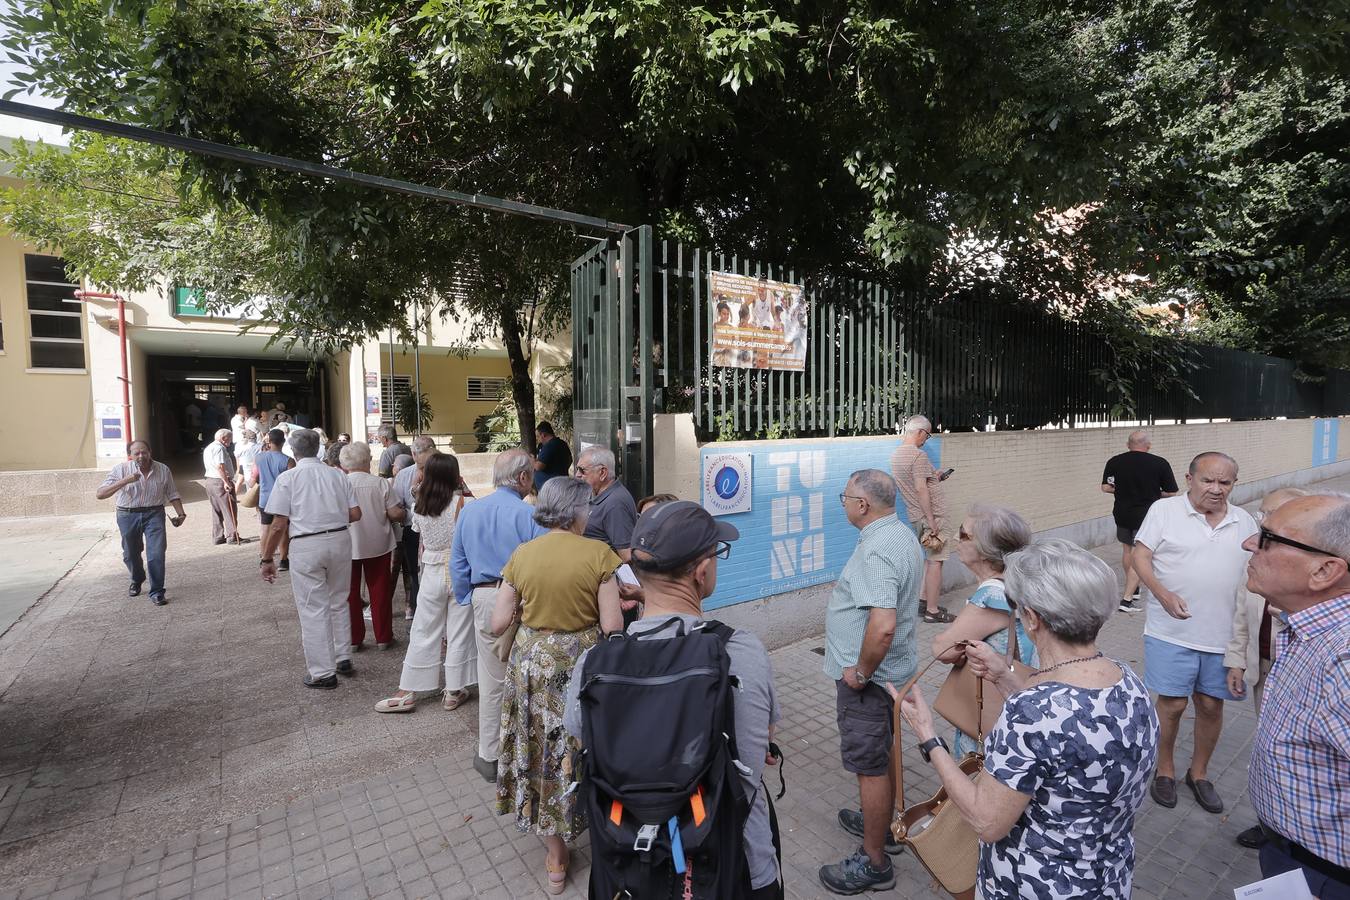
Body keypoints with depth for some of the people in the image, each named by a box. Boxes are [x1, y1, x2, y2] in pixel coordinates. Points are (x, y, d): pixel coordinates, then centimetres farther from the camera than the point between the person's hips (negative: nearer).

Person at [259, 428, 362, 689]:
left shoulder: (287, 478, -4)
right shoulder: (338, 475, 5)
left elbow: (279, 524, -8)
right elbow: (355, 514, 2)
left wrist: (267, 559, 2)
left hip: (306, 546, -3)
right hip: (340, 540, 4)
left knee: (313, 609, 7)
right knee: (338, 603, 20)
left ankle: (323, 673, 15)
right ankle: (343, 660, 29)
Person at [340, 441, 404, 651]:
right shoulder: (380, 483, -10)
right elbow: (395, 514, -11)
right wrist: (404, 513, 9)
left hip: (348, 546, 0)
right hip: (378, 545, 0)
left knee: (351, 593, 14)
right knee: (380, 591, 12)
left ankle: (354, 639, 20)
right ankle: (383, 637, 19)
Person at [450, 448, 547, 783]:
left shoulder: (469, 511, 2)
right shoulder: (530, 515, -15)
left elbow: (458, 565, 8)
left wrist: (468, 601, 17)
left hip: (485, 601, 4)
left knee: (492, 682, 17)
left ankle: (489, 756, 31)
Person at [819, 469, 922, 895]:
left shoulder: (875, 551, -29)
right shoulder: (903, 535, 4)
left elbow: (883, 625, -38)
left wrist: (860, 672, -22)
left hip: (867, 676, -10)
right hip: (894, 668, 10)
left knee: (870, 765, 6)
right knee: (881, 754, 26)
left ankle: (874, 864, 24)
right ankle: (882, 825, 46)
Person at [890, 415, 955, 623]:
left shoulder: (896, 454, 10)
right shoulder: (918, 455, -18)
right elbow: (921, 489, -24)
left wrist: (933, 478, 21)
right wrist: (931, 521, -23)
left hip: (916, 517, 9)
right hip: (930, 516, -9)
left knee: (930, 558, 21)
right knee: (935, 561, -1)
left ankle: (922, 599, 27)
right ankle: (932, 611, 6)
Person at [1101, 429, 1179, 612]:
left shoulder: (1114, 462, -5)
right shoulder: (1160, 464, -10)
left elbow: (1105, 488, -2)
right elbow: (1171, 493, -4)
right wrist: (1153, 492, 14)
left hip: (1122, 513, 3)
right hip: (1146, 516, -3)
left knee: (1127, 550, 21)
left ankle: (1132, 588, 38)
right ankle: (1127, 599, -3)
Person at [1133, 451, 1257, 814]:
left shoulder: (1244, 522, 7)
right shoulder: (1164, 510, -7)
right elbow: (1141, 557, -9)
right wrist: (1163, 594, -21)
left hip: (1225, 635, 4)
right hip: (1172, 633, -4)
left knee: (1211, 705, 14)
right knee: (1172, 704, 4)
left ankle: (1199, 772, 34)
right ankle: (1165, 769, 26)